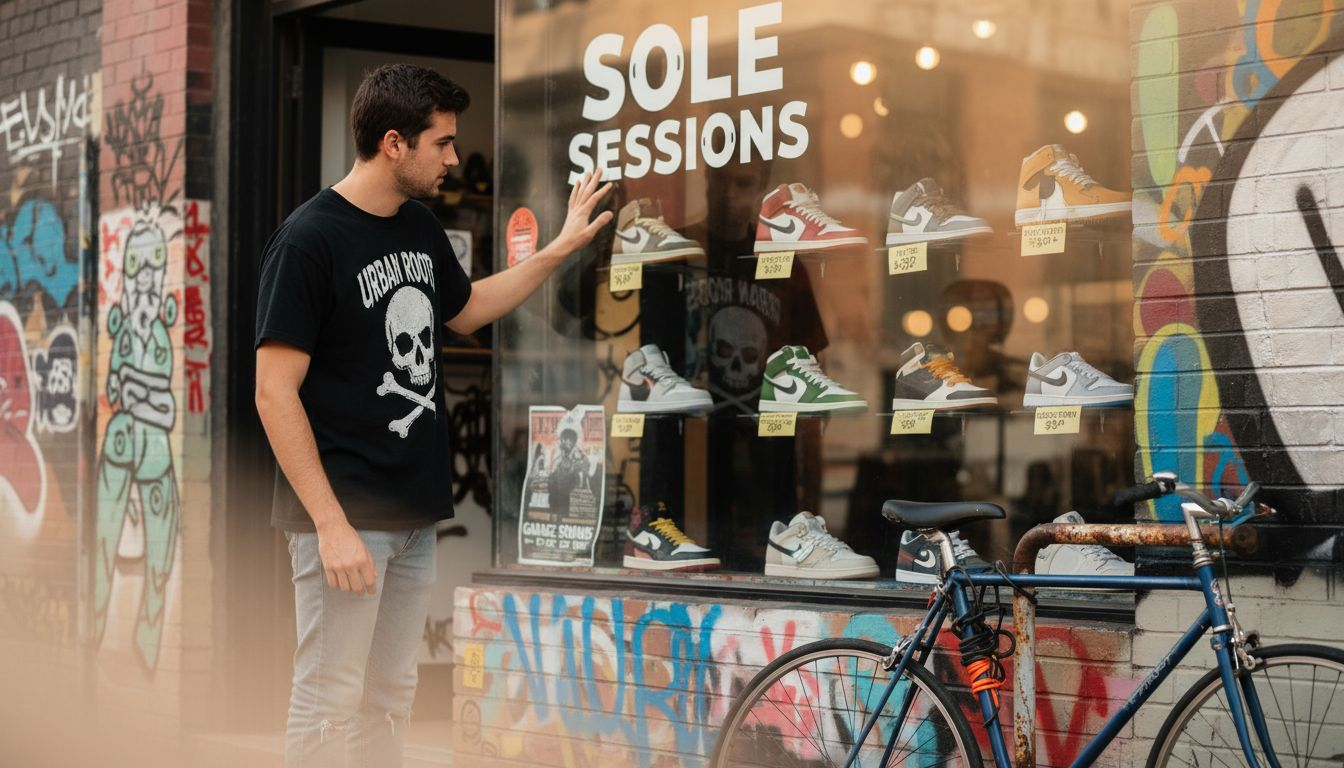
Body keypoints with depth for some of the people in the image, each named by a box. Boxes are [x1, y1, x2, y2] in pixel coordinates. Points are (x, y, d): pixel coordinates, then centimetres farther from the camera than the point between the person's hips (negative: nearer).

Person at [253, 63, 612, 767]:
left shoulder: (421, 227, 9)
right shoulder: (309, 240, -16)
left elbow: (465, 310, 30)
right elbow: (274, 393, -17)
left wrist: (561, 249, 23)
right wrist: (331, 524, -21)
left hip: (414, 511, 8)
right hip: (346, 513, -8)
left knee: (390, 697, 14)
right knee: (329, 702, -2)